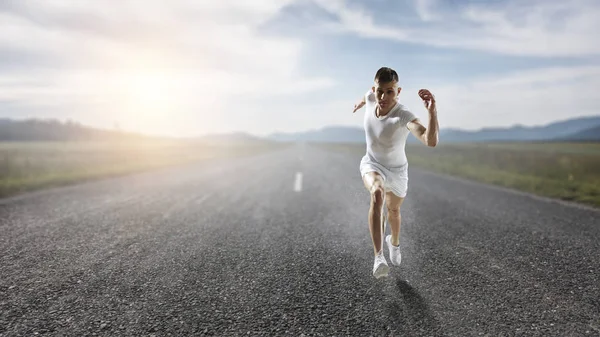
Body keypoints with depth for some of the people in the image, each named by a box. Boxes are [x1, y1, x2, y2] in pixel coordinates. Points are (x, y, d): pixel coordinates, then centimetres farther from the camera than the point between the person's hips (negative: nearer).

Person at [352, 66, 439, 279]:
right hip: (372, 164, 2)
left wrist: (432, 111, -66)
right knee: (377, 193, -33)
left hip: (397, 169, -1)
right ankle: (378, 257, -35)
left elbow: (430, 141, -53)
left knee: (394, 210, 22)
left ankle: (394, 242, 58)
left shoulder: (404, 116, -36)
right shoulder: (371, 97, -21)